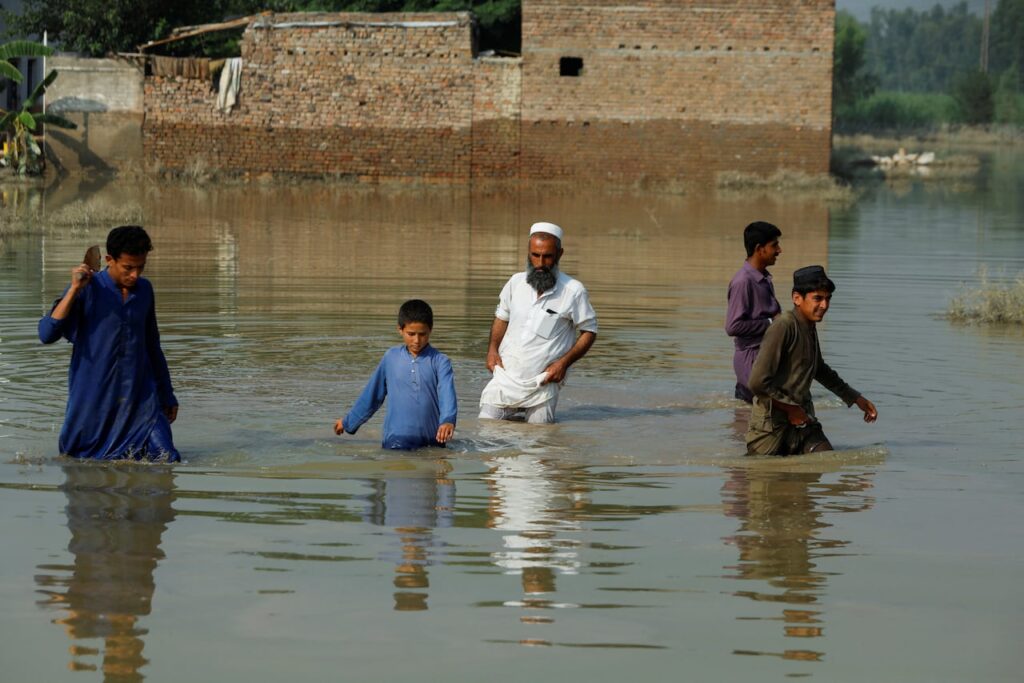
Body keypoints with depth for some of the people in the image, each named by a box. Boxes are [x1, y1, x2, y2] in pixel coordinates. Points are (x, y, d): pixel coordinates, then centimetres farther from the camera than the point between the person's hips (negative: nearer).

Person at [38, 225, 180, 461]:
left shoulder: (144, 290, 8)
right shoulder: (88, 289, -8)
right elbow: (47, 335, -18)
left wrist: (167, 395, 22)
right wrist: (74, 289, -24)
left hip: (141, 400, 3)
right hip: (94, 402, -3)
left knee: (168, 460, -8)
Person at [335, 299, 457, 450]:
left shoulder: (440, 361, 0)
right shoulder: (391, 357, 8)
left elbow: (447, 394, -16)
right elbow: (371, 394, 19)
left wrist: (448, 421, -36)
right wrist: (349, 422, 27)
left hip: (432, 443, -1)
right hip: (396, 442, 1)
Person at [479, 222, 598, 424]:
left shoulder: (573, 291, -8)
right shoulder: (516, 283, 4)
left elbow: (589, 331, 0)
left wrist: (564, 362, -12)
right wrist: (492, 349, 4)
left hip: (542, 386, -3)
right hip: (505, 378, 3)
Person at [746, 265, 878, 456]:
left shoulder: (810, 328, 10)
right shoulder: (784, 326, -17)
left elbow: (820, 370, 31)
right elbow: (758, 382, -24)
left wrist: (856, 398, 35)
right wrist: (791, 408, -13)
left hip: (803, 422, 7)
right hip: (772, 424, -7)